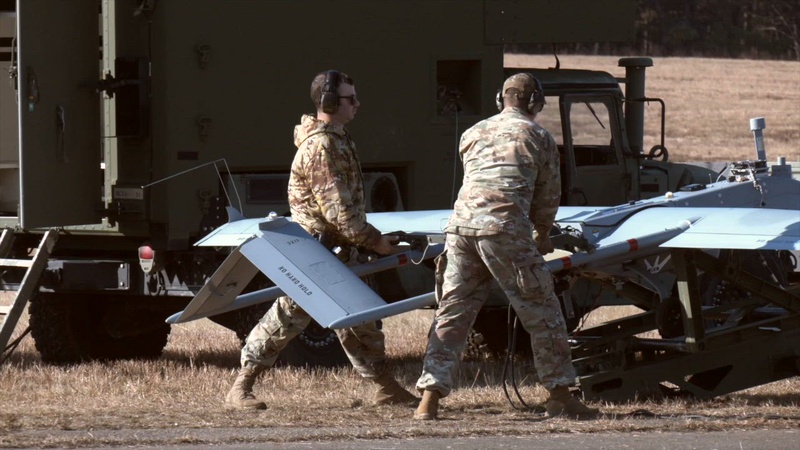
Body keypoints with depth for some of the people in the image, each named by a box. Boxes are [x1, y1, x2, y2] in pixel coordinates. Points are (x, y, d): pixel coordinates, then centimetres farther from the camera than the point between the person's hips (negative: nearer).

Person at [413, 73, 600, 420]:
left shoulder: (473, 134, 23)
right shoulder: (538, 137, 11)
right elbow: (549, 196, 17)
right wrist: (542, 235, 36)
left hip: (460, 224, 4)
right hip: (506, 229, -4)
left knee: (452, 313, 9)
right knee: (541, 312, 6)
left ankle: (429, 398, 3)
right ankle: (560, 396, 9)